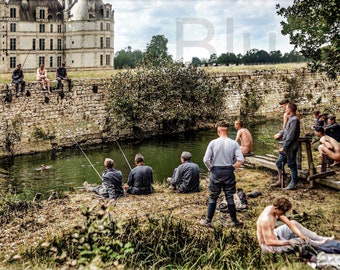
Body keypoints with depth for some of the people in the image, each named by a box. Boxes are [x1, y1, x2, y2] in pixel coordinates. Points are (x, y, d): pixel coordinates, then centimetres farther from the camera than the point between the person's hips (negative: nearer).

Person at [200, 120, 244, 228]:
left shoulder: (213, 143, -8)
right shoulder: (234, 143, -6)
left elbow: (206, 160, -11)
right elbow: (240, 160, -11)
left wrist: (211, 168, 5)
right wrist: (233, 167, 5)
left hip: (216, 172, -1)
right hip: (229, 172, 1)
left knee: (213, 197, 10)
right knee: (230, 197, 12)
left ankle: (208, 221, 15)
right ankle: (234, 221, 22)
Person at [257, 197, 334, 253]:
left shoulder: (274, 208, -9)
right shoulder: (266, 219, -36)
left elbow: (289, 223, -3)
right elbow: (268, 242, -32)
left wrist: (301, 235, -14)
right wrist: (287, 243, -26)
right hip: (267, 246, -9)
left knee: (293, 223, 10)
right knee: (297, 241, -13)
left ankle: (318, 238, 17)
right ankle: (318, 244, 15)